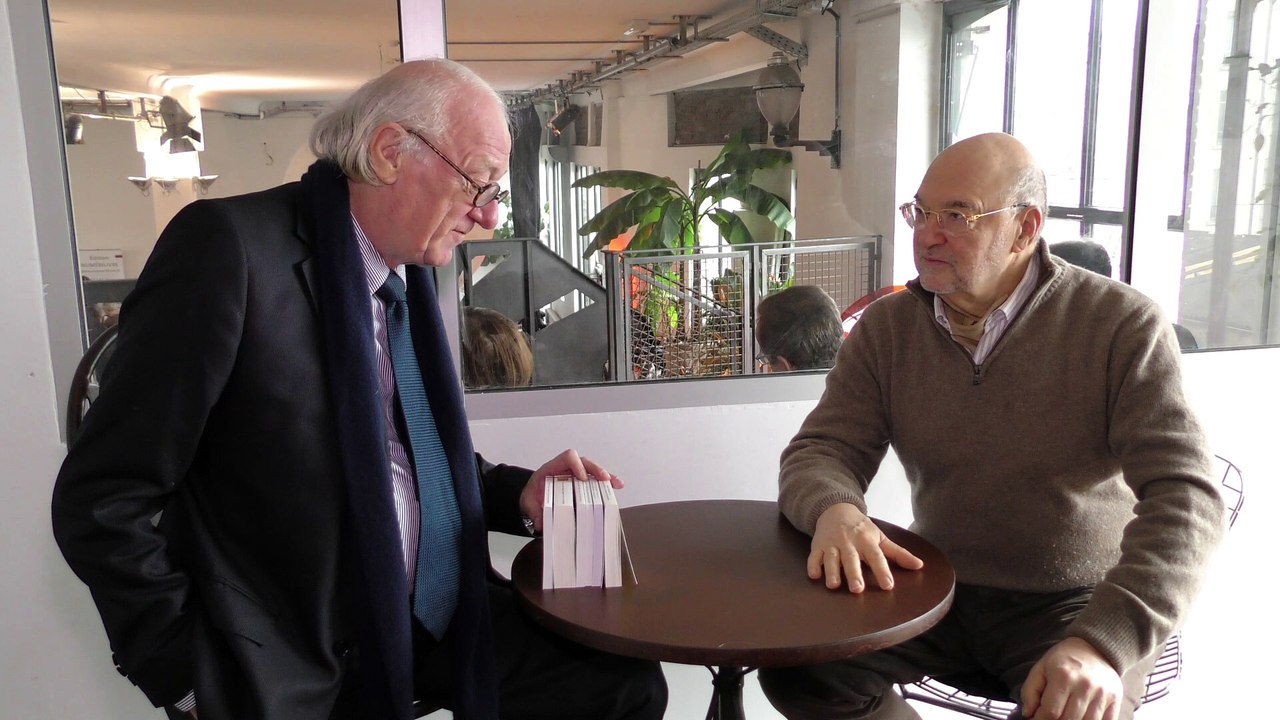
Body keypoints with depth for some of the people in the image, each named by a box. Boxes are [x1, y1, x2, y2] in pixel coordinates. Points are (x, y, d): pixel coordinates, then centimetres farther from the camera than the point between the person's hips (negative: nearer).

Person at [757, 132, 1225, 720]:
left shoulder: (1120, 325, -11)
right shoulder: (886, 328, 0)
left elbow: (1182, 496, -17)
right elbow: (821, 451, -1)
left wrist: (1104, 643, -31)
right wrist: (835, 510, -27)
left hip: (1073, 604, -3)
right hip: (939, 588, 4)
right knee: (795, 661, -18)